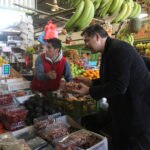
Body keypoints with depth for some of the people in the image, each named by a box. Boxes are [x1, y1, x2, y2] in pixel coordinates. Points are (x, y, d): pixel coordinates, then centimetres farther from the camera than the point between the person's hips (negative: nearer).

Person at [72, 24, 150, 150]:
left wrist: (89, 91, -19)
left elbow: (119, 86, -28)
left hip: (139, 107, -10)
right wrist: (90, 82, 4)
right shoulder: (109, 50, 8)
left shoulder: (119, 49, -23)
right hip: (124, 106, 10)